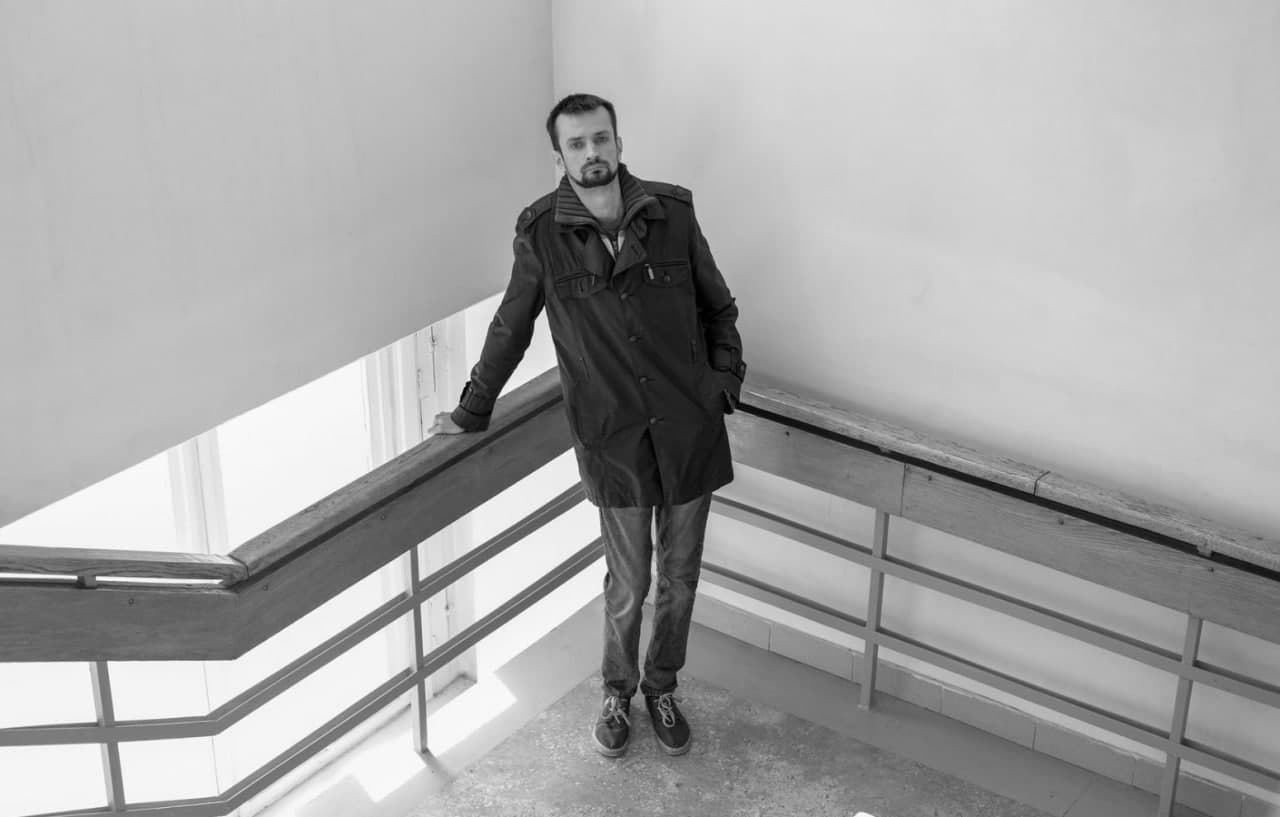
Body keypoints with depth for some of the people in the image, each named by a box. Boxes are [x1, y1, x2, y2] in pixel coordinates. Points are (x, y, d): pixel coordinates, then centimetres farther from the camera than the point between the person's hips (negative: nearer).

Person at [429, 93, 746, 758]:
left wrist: (725, 378, -2)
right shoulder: (542, 233, -8)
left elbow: (718, 308, 9)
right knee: (628, 585, 10)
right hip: (613, 441, -2)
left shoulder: (672, 212, -5)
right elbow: (510, 330, 5)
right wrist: (471, 413, 13)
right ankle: (617, 693, 36)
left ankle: (662, 689, 38)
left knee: (679, 577, 14)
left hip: (690, 430, 2)